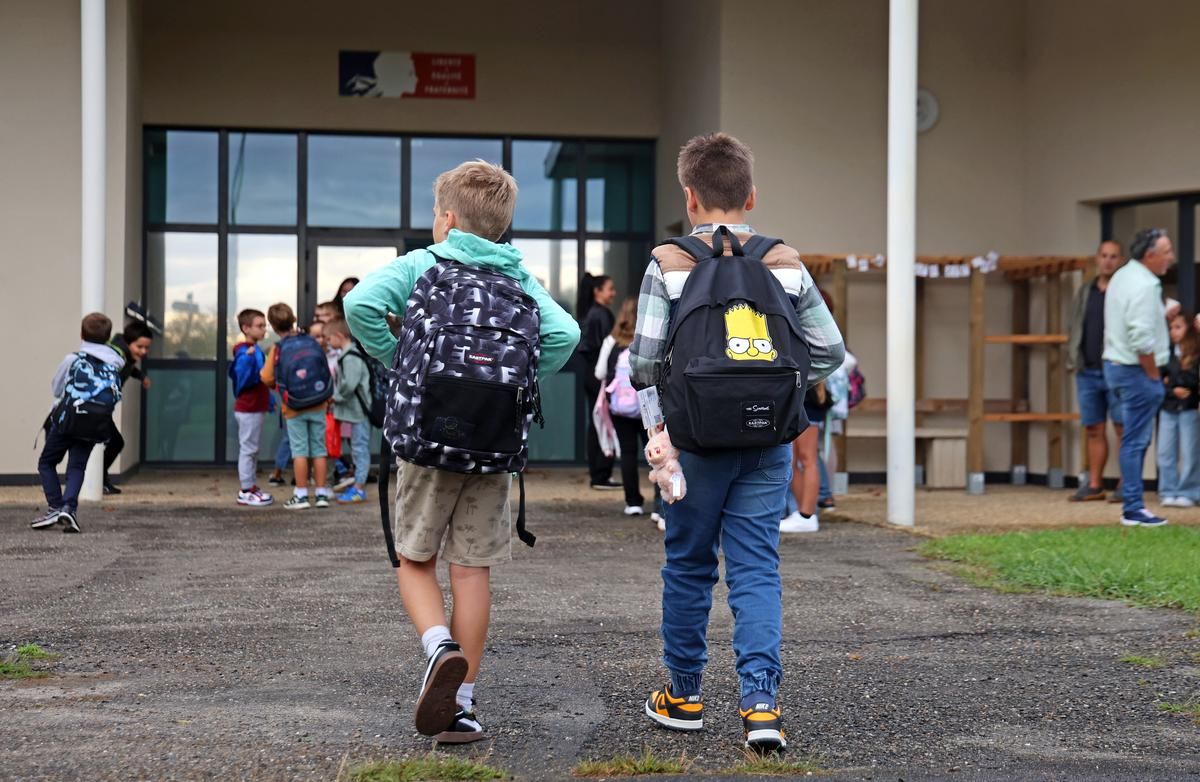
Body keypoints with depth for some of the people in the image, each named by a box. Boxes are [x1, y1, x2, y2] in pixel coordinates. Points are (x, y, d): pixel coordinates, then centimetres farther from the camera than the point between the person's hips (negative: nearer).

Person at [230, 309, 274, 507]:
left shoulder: (256, 351, 12)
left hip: (257, 407, 10)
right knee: (248, 448, -4)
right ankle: (245, 491, 1)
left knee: (252, 449, 15)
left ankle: (251, 487, 22)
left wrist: (269, 399, 23)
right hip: (248, 409, -10)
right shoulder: (244, 353, -17)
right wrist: (249, 357, -39)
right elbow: (243, 380, -27)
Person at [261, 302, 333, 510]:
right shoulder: (312, 342, 0)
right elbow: (326, 371, 8)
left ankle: (301, 495, 2)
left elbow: (267, 378, -6)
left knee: (300, 451, 2)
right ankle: (321, 493, 11)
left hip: (294, 409, -2)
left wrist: (280, 385, 14)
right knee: (318, 449, 8)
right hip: (318, 406, 2)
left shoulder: (278, 348, -7)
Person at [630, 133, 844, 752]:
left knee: (688, 564, 13)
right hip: (768, 440, 2)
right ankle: (760, 701, -7)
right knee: (757, 568, 4)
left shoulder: (669, 264, -5)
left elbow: (644, 362, -10)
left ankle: (684, 695, 24)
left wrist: (645, 377, 8)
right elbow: (829, 348, 4)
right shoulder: (785, 263, 2)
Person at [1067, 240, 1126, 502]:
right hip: (1088, 372, 5)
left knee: (1123, 429, -4)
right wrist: (1072, 359, 8)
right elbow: (1074, 329, 19)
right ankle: (1094, 485, 13)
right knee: (1093, 430, 8)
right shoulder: (1084, 292, 15)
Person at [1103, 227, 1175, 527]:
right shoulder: (1143, 286, -19)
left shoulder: (1123, 276, 13)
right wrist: (1154, 376, -14)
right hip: (1135, 370, -10)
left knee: (1136, 438, 14)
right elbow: (1142, 340, -24)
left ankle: (1132, 504, 17)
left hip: (1116, 364, 10)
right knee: (1136, 440, -6)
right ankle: (1133, 509, -3)